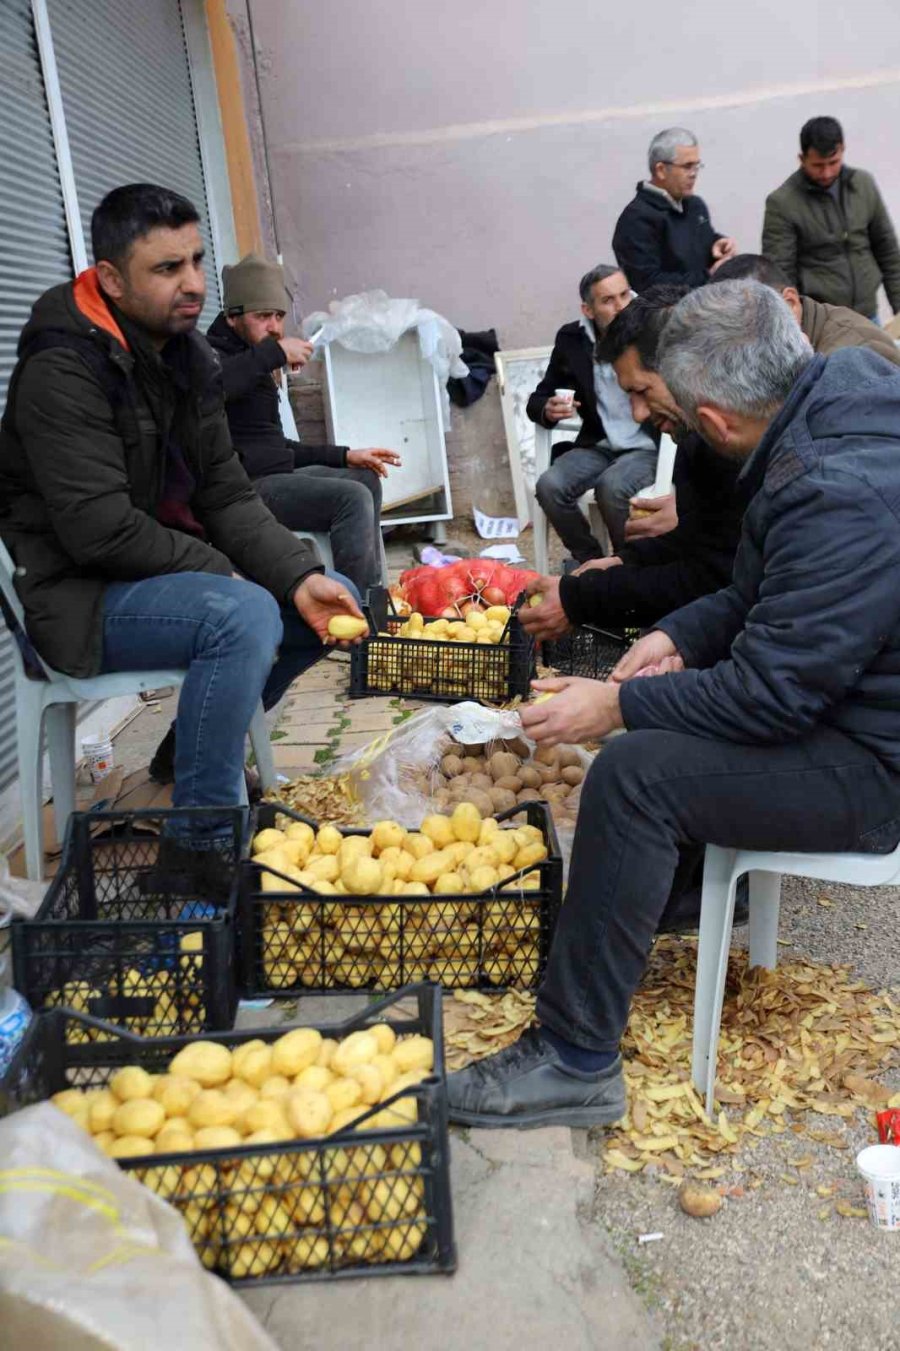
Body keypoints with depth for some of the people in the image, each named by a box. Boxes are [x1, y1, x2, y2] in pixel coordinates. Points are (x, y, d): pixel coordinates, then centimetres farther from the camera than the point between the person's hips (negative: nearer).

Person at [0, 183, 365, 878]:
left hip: (172, 568, 9)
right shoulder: (63, 370, -18)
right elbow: (99, 530, -26)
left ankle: (201, 737, 19)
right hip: (80, 592, -9)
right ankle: (201, 844, -20)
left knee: (338, 596, 4)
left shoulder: (186, 354, 8)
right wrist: (223, 572, -17)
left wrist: (301, 576, -10)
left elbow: (227, 494, 5)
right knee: (243, 615, -34)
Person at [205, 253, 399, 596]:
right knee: (351, 497, -23)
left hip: (275, 474, 11)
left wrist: (344, 455, 18)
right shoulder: (213, 355, -8)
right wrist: (274, 353, -26)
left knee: (366, 479, 17)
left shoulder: (258, 366, 23)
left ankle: (372, 592, 18)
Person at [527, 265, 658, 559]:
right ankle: (591, 561, -1)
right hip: (597, 446, 3)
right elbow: (536, 401, 7)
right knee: (549, 486, -23)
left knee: (611, 487, -33)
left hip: (647, 448, -3)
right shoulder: (571, 339, 3)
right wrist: (548, 410, -16)